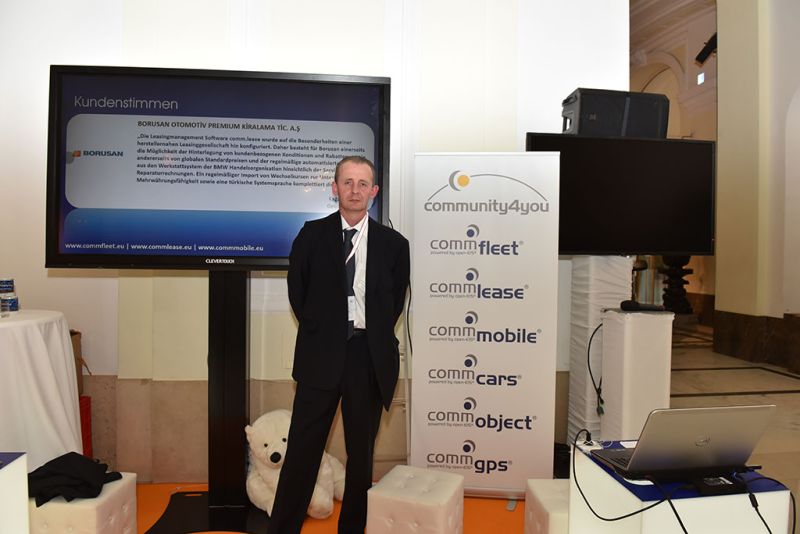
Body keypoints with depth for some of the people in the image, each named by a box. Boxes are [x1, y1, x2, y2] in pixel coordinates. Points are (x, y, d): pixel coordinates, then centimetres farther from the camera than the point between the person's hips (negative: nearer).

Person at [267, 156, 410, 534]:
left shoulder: (393, 244, 2)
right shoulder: (312, 235, 1)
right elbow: (297, 291, 9)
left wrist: (373, 335, 6)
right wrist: (319, 329, 5)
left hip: (369, 358, 1)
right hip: (321, 355, -1)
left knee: (361, 450, 12)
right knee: (303, 447, 5)